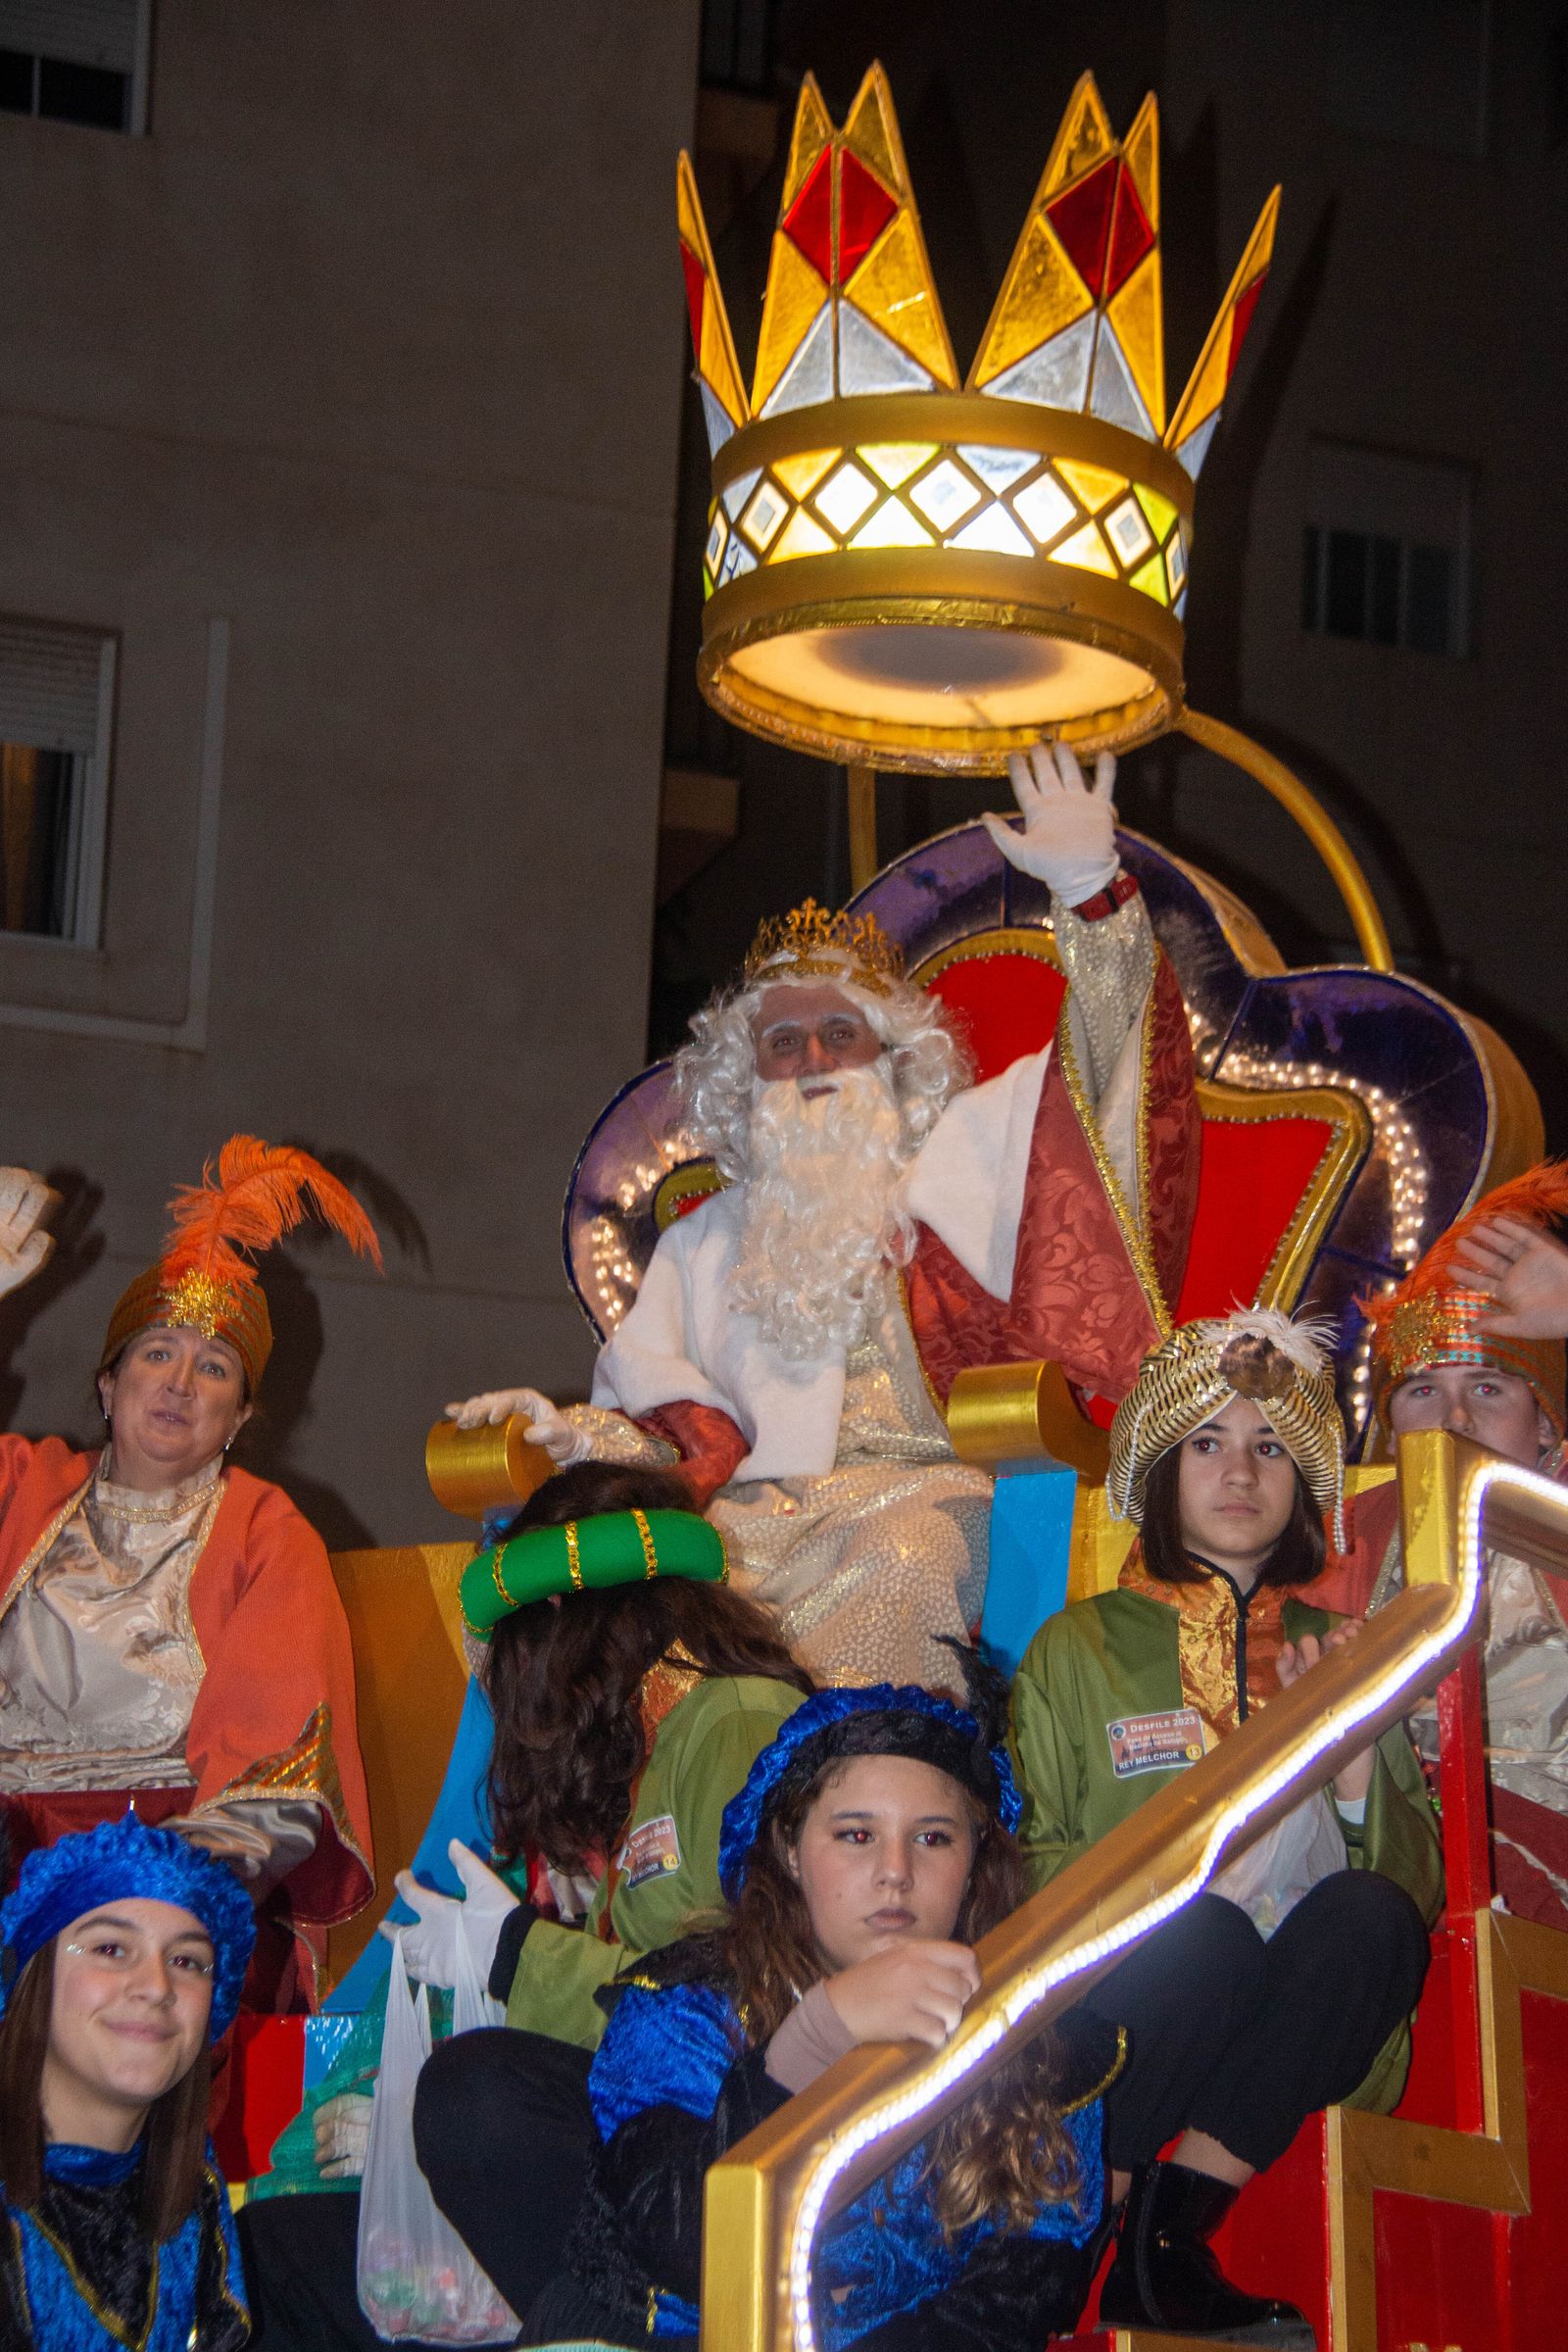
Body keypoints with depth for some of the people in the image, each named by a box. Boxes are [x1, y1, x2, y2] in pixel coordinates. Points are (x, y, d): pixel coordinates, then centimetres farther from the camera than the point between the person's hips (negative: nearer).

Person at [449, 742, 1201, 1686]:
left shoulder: (963, 1156, 21)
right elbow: (674, 1420, 17)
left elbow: (1105, 1064, 10)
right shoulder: (706, 1242, 27)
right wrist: (578, 1434, -5)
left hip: (927, 1499, -2)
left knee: (899, 1566, -38)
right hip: (761, 1513, 2)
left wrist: (1091, 892, -4)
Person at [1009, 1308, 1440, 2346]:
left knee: (1367, 1914, -29)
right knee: (1203, 1929, -34)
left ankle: (1165, 2234, -29)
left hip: (1301, 2028, 2)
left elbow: (1422, 1889, 11)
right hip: (1114, 2018, -2)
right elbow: (1027, 1867, 4)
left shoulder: (1333, 1649, 19)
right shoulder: (1080, 1646, 13)